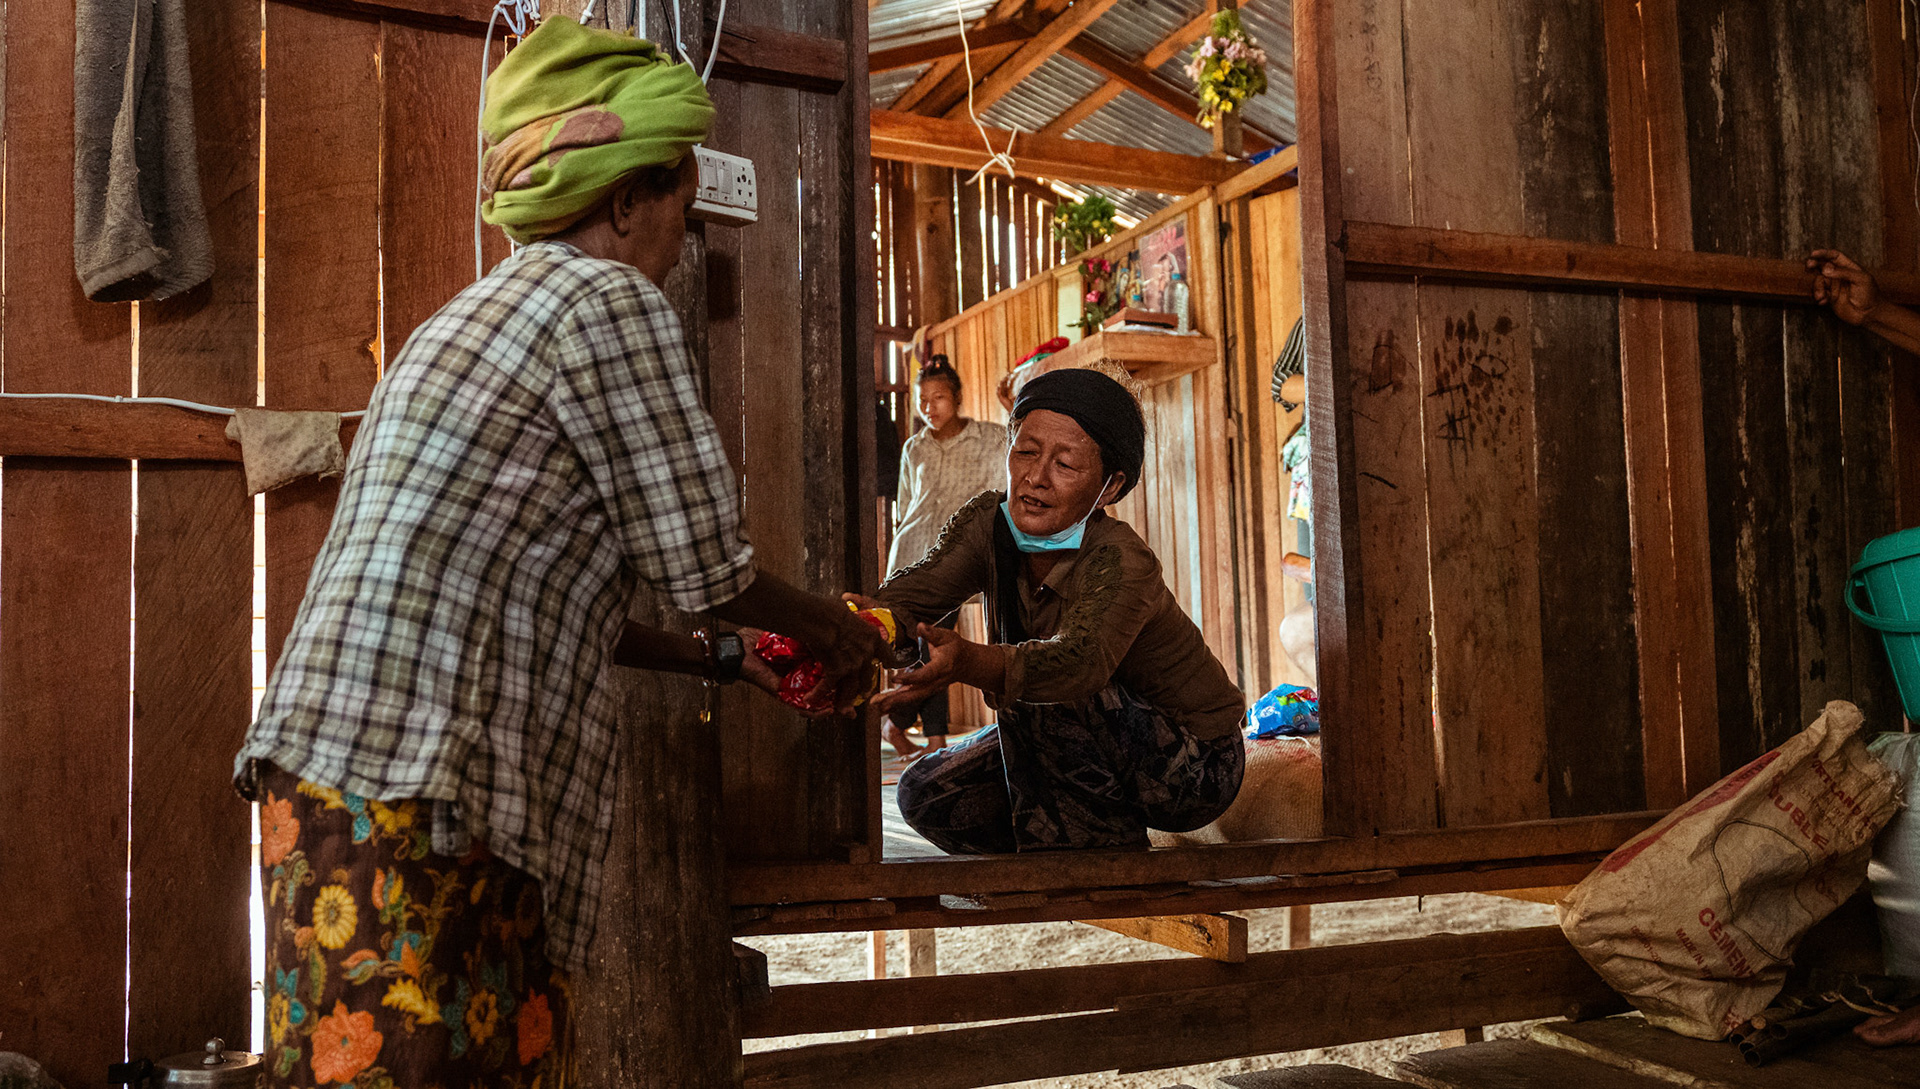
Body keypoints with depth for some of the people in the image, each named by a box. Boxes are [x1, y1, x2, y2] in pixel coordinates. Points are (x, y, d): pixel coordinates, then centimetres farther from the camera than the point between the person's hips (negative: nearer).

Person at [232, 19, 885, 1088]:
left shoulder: (492, 305, 22)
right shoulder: (610, 299, -8)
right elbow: (699, 560, -7)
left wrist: (726, 655, 25)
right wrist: (828, 622, 12)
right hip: (402, 795, -10)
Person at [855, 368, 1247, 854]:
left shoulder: (1122, 562, -31)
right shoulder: (987, 523, -12)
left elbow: (1082, 660, -51)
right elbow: (909, 595, -28)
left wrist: (966, 662, -69)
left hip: (1193, 765, -6)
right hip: (1091, 750, 7)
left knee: (1032, 687, -31)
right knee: (927, 794, -7)